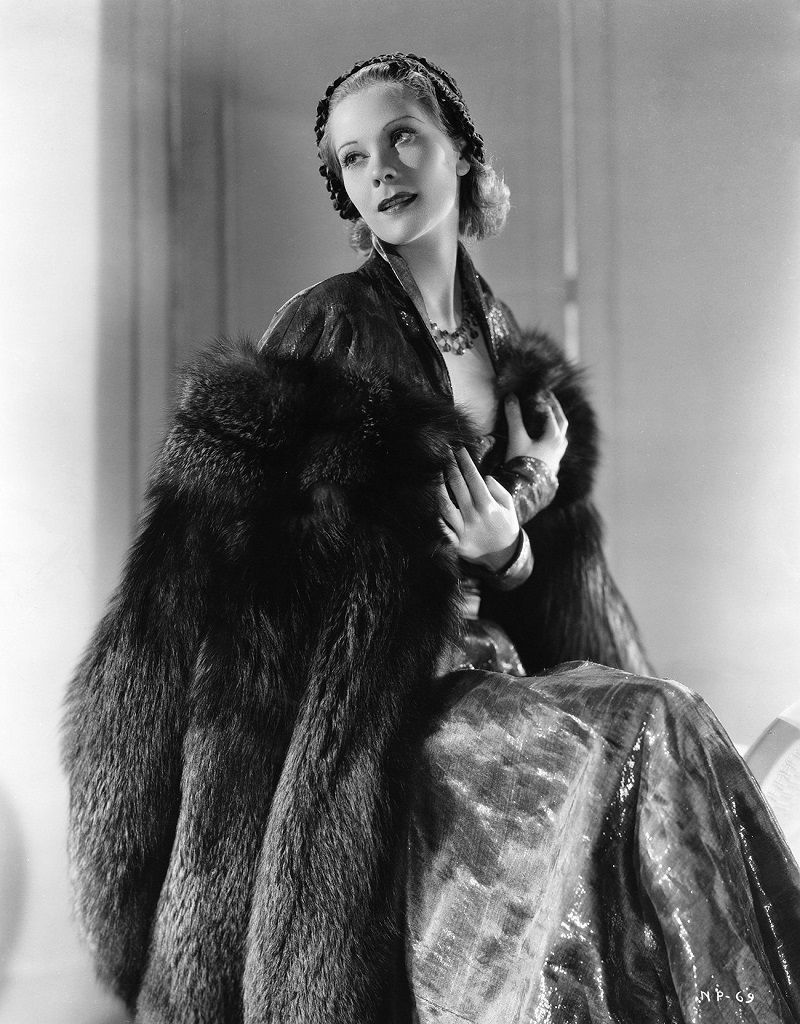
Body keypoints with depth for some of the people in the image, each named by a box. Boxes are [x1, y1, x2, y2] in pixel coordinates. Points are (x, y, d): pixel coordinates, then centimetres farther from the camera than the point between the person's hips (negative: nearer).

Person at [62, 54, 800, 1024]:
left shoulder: (510, 346, 15)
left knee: (664, 733, -19)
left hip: (484, 669, 6)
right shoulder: (329, 330, -2)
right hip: (364, 716, -5)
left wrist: (509, 553, -3)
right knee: (651, 736, -24)